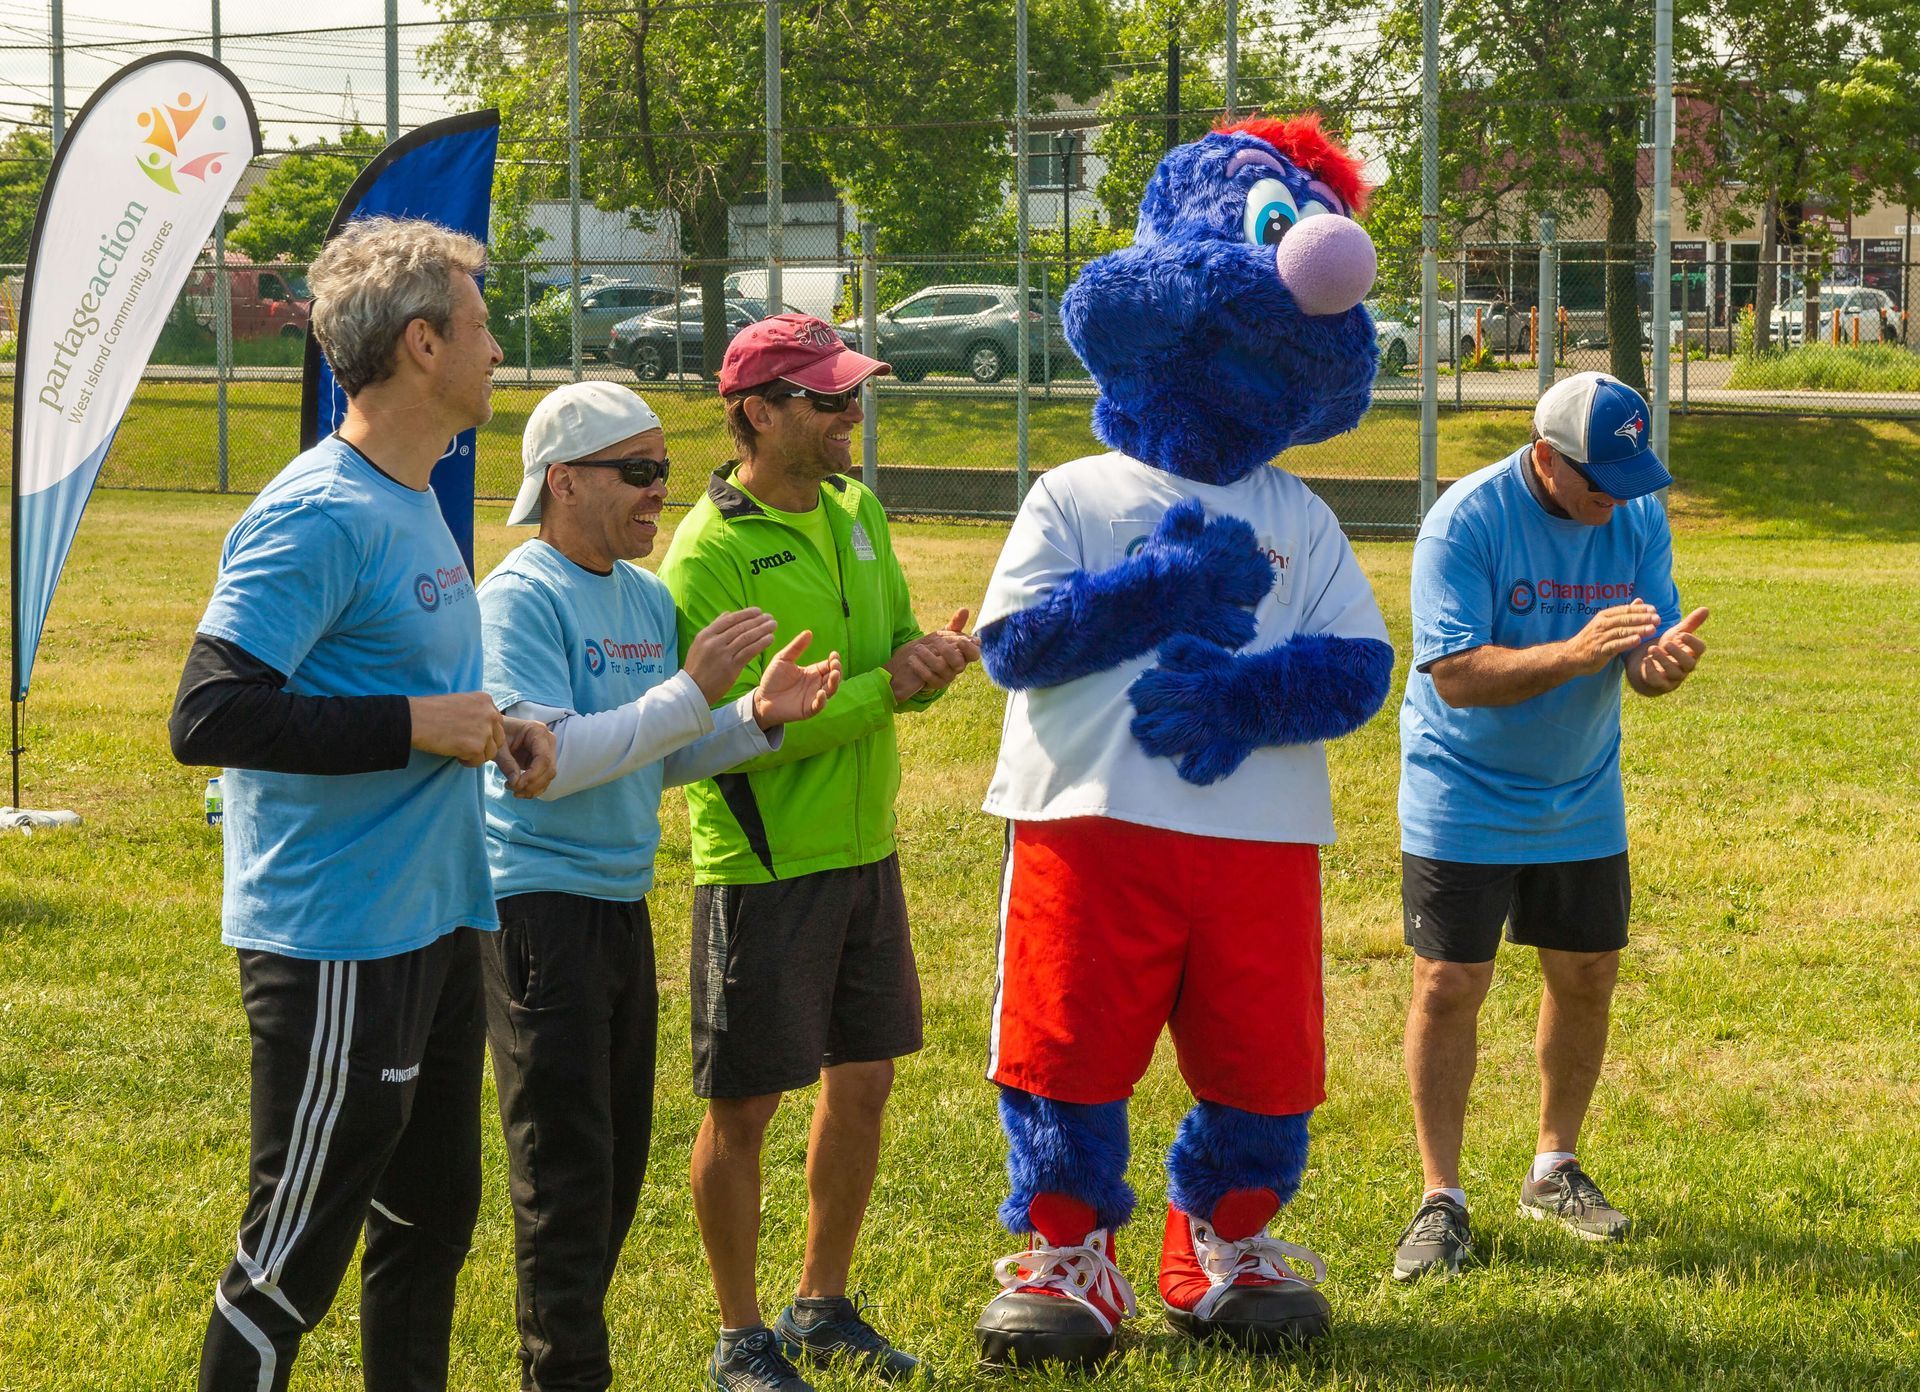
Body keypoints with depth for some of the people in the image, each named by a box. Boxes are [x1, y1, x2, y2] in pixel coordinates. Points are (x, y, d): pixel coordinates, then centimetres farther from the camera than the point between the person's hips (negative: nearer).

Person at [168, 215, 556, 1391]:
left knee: (430, 1221, 18)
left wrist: (490, 727, 5)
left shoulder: (416, 504, 12)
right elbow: (208, 718, -24)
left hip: (432, 924, 10)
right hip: (338, 940, -10)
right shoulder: (319, 518, -18)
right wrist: (418, 728, -21)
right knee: (297, 1252, -3)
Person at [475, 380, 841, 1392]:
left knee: (617, 1162, 14)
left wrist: (757, 717, 1)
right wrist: (692, 692, -23)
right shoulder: (520, 598, -13)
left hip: (622, 906, 8)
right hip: (540, 904, -8)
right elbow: (547, 759, -23)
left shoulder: (648, 597, 12)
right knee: (566, 1170, -6)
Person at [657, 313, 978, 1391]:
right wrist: (881, 687, -22)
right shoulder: (708, 554, -17)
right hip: (762, 866, -7)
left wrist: (935, 654, -13)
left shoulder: (857, 512, 7)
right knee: (745, 1103, 3)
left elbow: (892, 653, 10)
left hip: (864, 851, 7)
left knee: (865, 1081, 14)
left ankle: (824, 1305, 30)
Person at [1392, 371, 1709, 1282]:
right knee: (1449, 986, -6)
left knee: (1587, 977, 9)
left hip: (1581, 798, 5)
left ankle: (1555, 1172, 28)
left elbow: (1642, 664, -7)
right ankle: (1441, 1200, 5)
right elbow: (1456, 675, -27)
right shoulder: (1464, 521, -22)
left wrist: (1663, 657, -32)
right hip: (1464, 800, -5)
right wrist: (1577, 653, -39)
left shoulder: (1638, 516, -7)